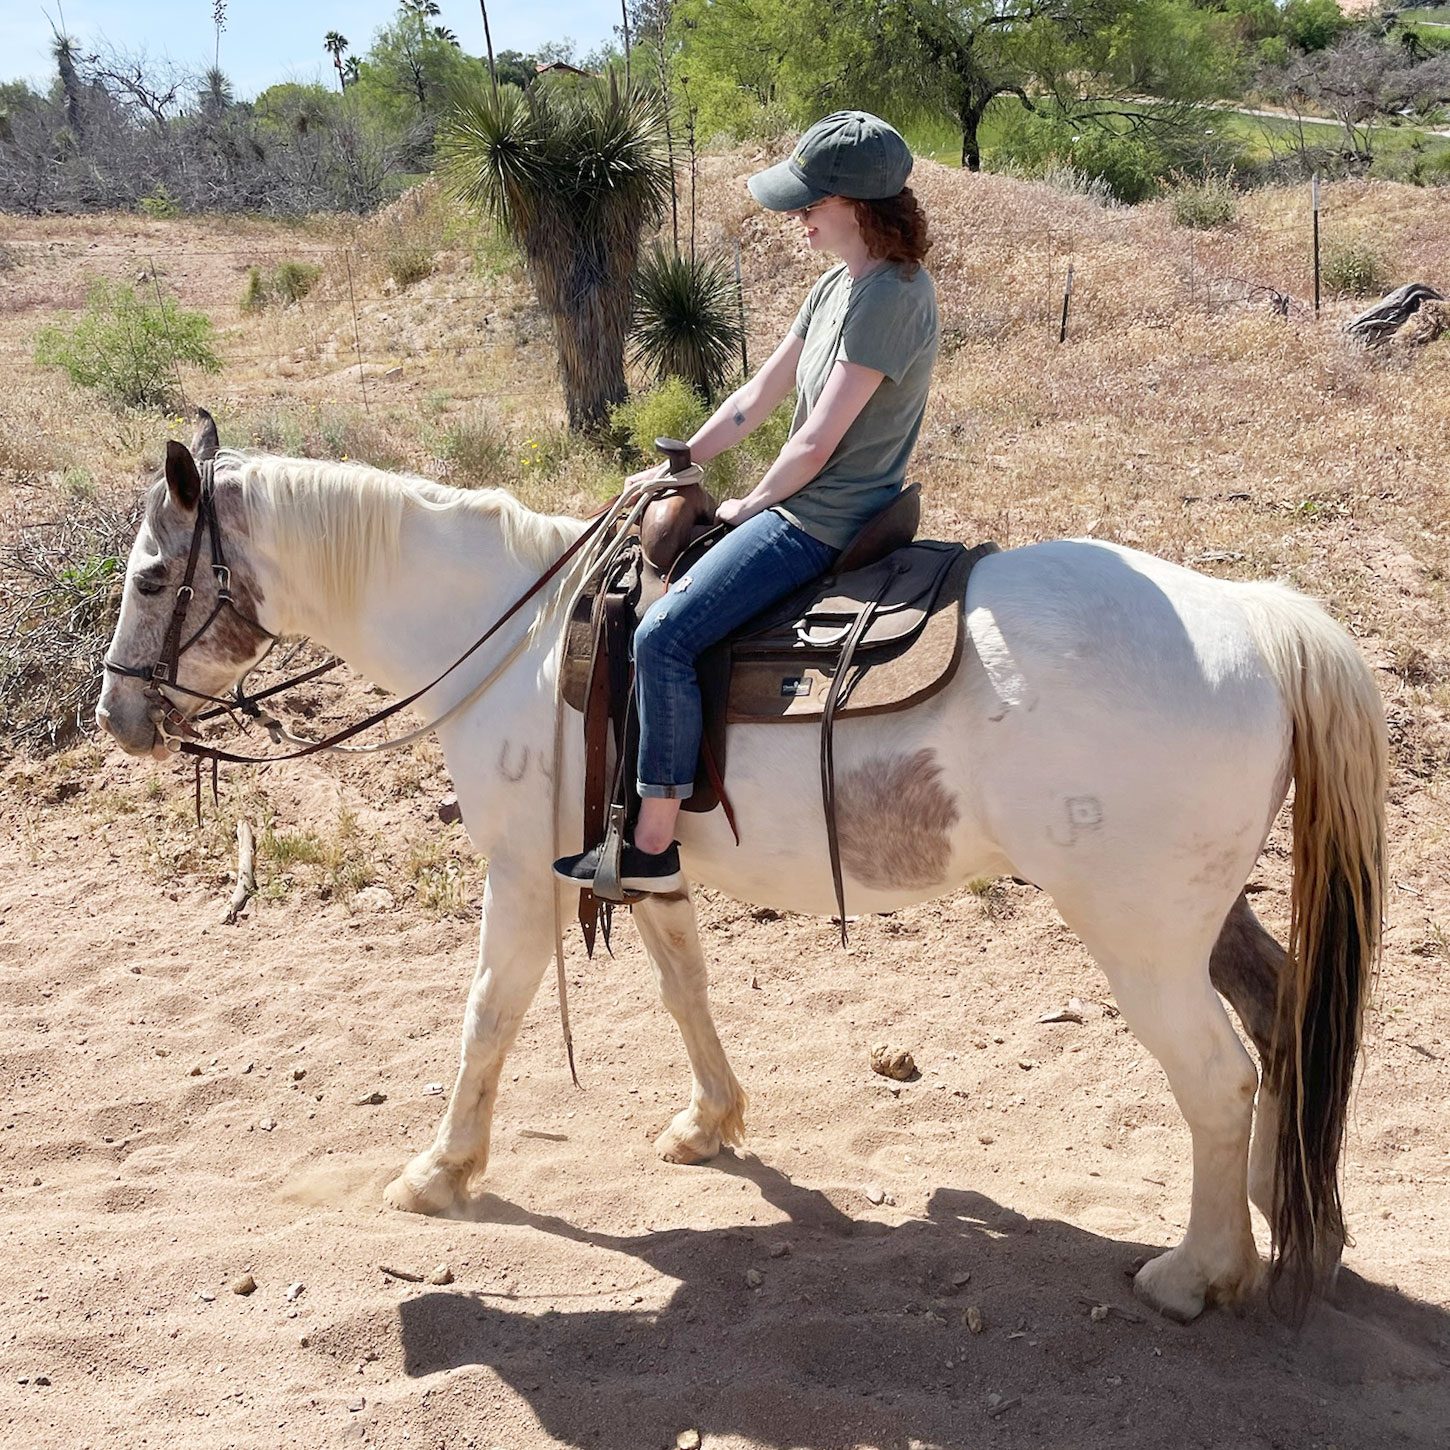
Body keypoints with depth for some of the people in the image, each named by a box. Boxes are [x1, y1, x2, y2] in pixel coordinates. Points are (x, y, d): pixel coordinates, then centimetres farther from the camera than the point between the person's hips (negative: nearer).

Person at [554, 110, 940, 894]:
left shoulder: (890, 295, -22)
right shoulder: (838, 284, 10)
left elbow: (816, 443, -22)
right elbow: (759, 395, 15)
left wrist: (751, 504, -7)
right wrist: (677, 466, 12)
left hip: (823, 523, -11)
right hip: (800, 503, 11)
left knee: (664, 635, -19)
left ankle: (652, 849, -11)